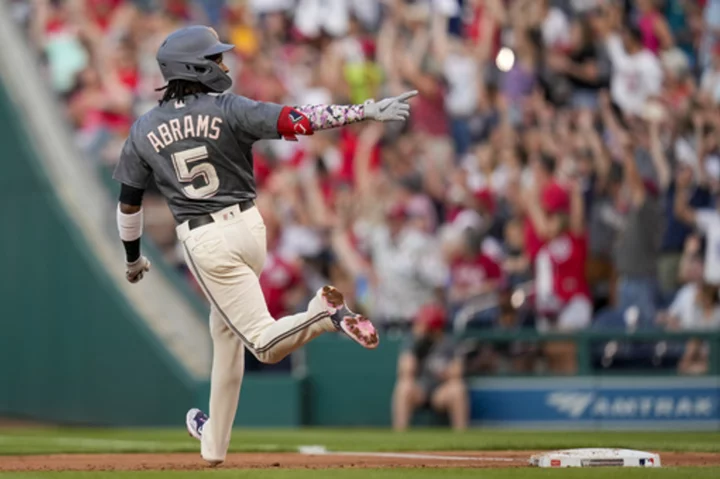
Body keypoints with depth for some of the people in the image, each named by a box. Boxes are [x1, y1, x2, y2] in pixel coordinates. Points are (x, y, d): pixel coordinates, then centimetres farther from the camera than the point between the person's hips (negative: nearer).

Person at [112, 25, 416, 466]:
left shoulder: (143, 132, 1)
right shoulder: (229, 111, -7)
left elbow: (129, 203, 8)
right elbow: (298, 120, -21)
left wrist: (133, 258, 24)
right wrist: (368, 112, -21)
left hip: (204, 243, -2)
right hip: (248, 227, 2)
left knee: (265, 342, -5)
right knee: (225, 330, 21)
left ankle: (325, 313, -37)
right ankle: (215, 441, 29)